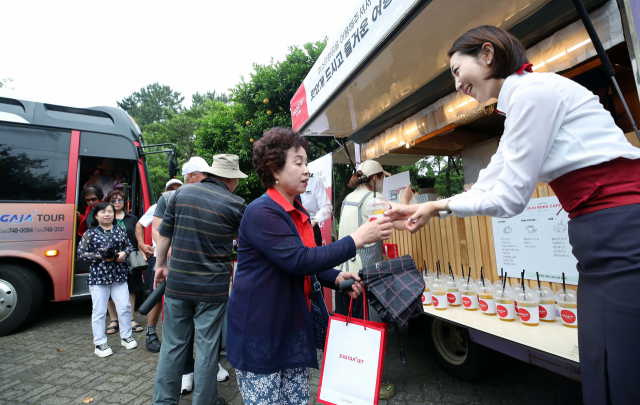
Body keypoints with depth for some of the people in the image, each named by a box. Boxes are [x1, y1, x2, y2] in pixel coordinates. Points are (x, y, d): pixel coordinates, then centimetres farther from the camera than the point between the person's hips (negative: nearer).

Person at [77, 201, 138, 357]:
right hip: (98, 277, -2)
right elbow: (81, 253, -2)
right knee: (99, 311, 5)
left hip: (119, 275, 2)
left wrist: (124, 253, -5)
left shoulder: (120, 231, 7)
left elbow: (129, 246, 15)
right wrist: (100, 256, -14)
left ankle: (126, 336, 24)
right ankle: (100, 343, 19)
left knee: (124, 307, 6)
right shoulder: (90, 234, -1)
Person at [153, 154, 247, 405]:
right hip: (212, 287, -3)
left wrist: (161, 265, 18)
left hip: (177, 283, 3)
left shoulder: (181, 193, 1)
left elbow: (165, 233, 6)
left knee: (173, 344, 17)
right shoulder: (235, 205, -9)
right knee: (207, 347, 11)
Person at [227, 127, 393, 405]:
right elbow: (299, 260, -28)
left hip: (294, 329, 7)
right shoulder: (262, 213, -20)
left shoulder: (299, 212, 8)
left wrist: (336, 278, -4)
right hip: (258, 336, -7)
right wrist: (357, 239, -24)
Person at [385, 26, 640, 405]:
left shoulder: (532, 90, -13)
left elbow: (510, 198, -14)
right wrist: (427, 208, 13)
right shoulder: (520, 105, 17)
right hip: (603, 244, 9)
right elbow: (484, 189, 17)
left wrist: (439, 207, -3)